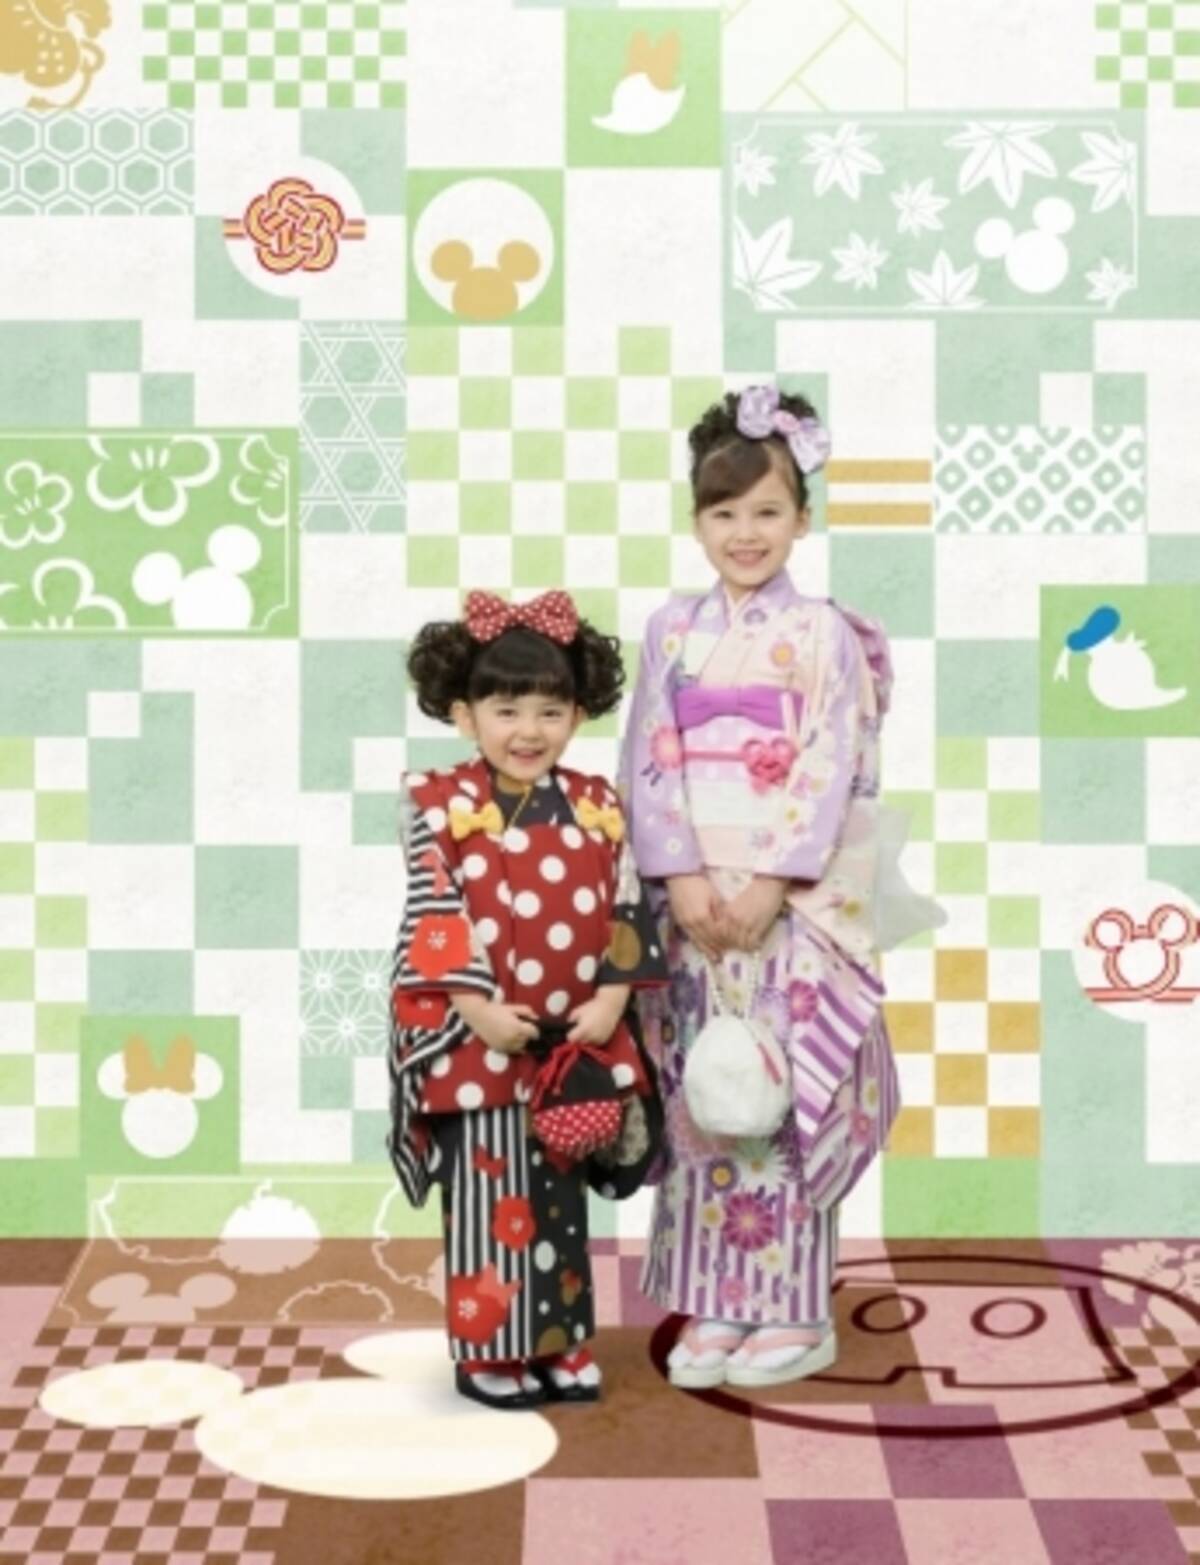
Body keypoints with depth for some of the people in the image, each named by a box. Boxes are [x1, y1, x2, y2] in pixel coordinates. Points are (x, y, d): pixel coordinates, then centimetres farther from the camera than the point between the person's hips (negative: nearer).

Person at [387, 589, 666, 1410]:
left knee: (559, 1199, 12)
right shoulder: (440, 804, -5)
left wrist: (609, 1002, -7)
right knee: (488, 1201, 2)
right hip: (476, 1041, -3)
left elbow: (626, 912, 4)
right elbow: (435, 918, -10)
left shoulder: (596, 806, 5)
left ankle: (560, 1345, 22)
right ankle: (490, 1352, 12)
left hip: (575, 1040, 3)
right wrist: (481, 1009, -16)